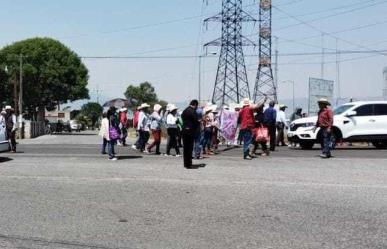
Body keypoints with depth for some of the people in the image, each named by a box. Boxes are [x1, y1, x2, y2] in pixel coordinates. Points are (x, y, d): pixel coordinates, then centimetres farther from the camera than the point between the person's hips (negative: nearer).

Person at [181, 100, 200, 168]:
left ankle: (186, 163, 21)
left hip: (184, 131, 8)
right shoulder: (193, 112, -14)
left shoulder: (184, 111, 10)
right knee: (190, 148, -2)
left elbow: (182, 119, 12)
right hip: (191, 131, -8)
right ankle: (189, 164, 0)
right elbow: (196, 122, -15)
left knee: (185, 147, 14)